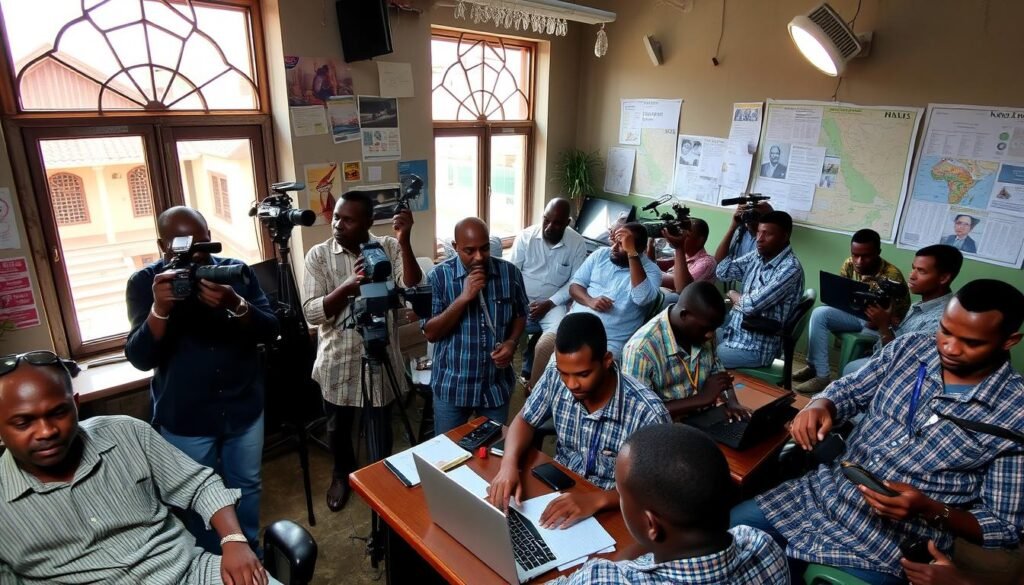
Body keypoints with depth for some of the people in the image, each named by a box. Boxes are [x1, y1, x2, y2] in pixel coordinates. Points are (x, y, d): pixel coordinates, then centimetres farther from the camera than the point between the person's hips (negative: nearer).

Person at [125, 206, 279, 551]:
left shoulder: (237, 271, -5)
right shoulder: (144, 283, -8)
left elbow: (270, 332, -10)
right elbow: (139, 359, -14)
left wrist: (236, 305, -30)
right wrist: (159, 310, -32)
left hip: (244, 409, 2)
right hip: (184, 419, -1)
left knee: (247, 487, 17)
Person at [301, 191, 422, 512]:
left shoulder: (389, 248, -7)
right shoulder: (319, 255, -8)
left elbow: (413, 290, -21)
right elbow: (311, 313, -14)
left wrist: (404, 241, -30)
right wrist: (349, 285, -28)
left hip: (380, 357, 0)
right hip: (338, 361, 1)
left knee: (383, 427, 17)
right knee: (338, 427, 19)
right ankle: (342, 474, 48)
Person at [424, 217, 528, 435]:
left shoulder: (510, 273, -5)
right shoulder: (439, 276, -11)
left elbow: (520, 314, 9)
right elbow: (431, 333, -13)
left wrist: (512, 342, -10)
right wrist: (464, 298, -23)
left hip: (497, 384, 2)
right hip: (452, 386, -1)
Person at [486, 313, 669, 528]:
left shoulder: (647, 412, -27)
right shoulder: (555, 377, -14)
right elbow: (525, 421, 1)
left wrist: (598, 499, -34)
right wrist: (509, 464, -19)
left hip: (610, 511, -4)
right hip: (557, 491, 4)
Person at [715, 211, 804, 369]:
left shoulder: (790, 269, -22)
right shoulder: (757, 257, 3)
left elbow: (751, 305, -27)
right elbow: (721, 271, 1)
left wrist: (733, 294, -4)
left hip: (755, 347, -8)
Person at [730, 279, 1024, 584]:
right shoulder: (909, 347, -2)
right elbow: (849, 390, 10)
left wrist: (930, 510, -25)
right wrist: (819, 406, -13)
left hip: (891, 544, -4)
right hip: (824, 490, 5)